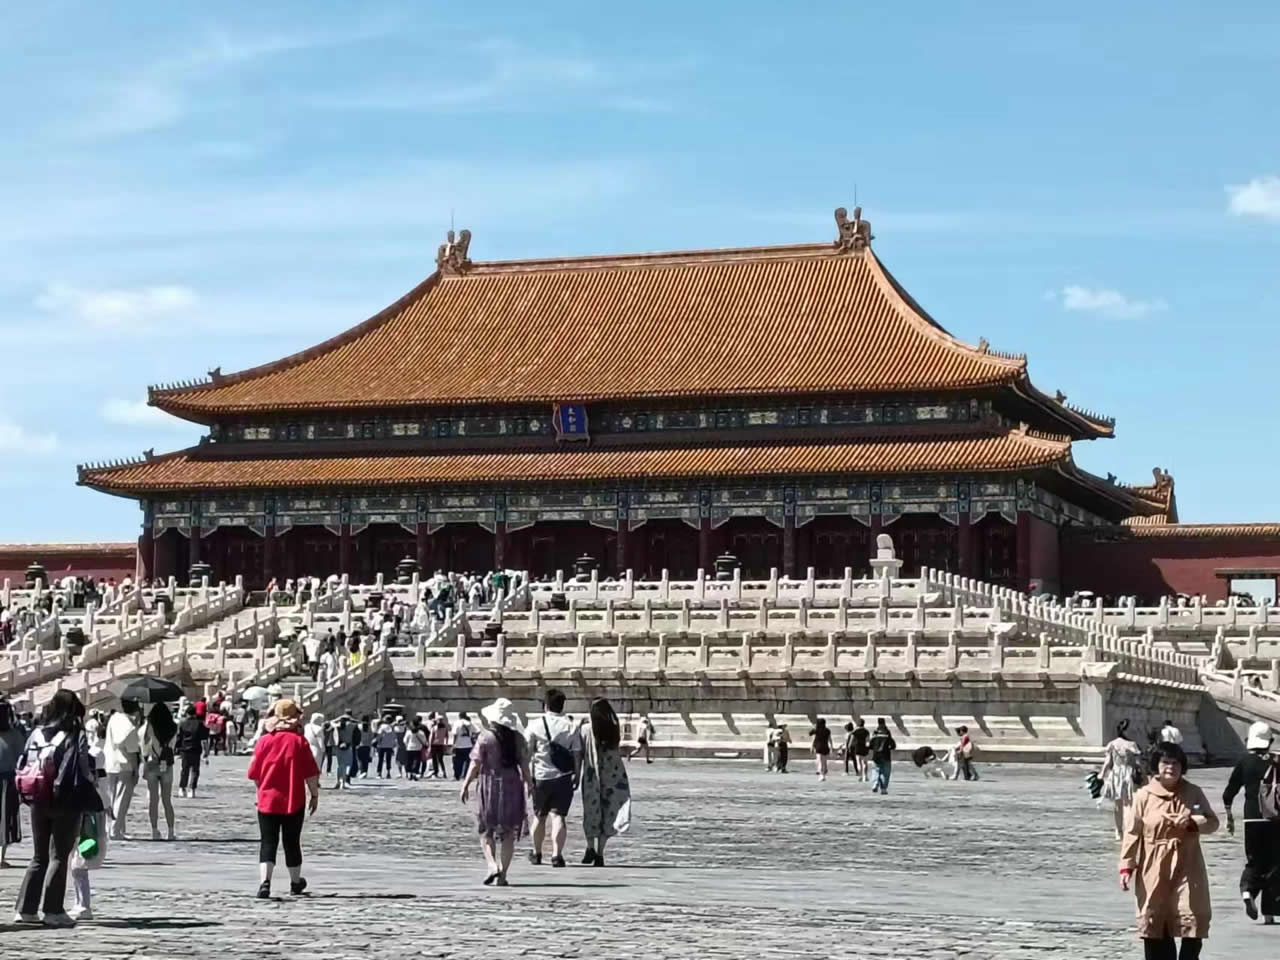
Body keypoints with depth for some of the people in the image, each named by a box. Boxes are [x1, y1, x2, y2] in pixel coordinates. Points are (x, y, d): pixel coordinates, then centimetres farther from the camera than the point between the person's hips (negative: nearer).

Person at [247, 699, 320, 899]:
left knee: (268, 843, 0)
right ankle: (296, 882, 28)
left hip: (268, 799, 0)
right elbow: (311, 773, -7)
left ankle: (264, 882, -19)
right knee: (292, 842, 14)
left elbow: (254, 773, 4)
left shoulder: (264, 741, -2)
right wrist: (315, 794, 4)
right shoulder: (299, 741, -7)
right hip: (294, 801, 0)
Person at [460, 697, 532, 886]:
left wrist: (466, 785, -3)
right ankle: (503, 874, 7)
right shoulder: (518, 738, -1)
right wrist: (529, 782, 14)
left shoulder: (485, 738, -9)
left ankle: (492, 865, -12)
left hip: (489, 787, -2)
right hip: (512, 786, 2)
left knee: (486, 831, 9)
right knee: (508, 833, 9)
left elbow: (475, 764, -10)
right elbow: (524, 764, 1)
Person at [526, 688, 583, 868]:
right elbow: (577, 754, -2)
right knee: (558, 816, -2)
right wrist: (577, 776, 7)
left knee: (539, 816, 15)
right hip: (563, 778, 0)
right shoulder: (571, 727, -1)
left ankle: (536, 853, 30)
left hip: (541, 777, 0)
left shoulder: (536, 726, -3)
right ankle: (557, 854, -16)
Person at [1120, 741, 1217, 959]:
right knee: (1154, 921, 3)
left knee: (1194, 919, -3)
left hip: (1187, 866, 1)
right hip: (1154, 869, -1)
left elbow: (1213, 822, 5)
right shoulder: (1144, 796, -3)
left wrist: (1193, 822, -16)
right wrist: (1126, 866, -8)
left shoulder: (1194, 793, 3)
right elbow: (1132, 833, -2)